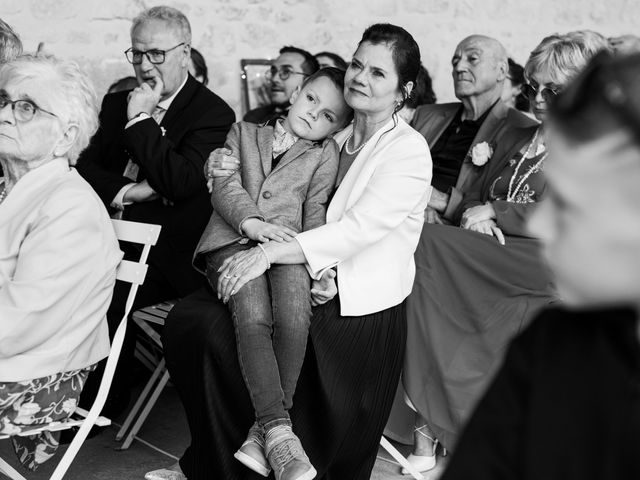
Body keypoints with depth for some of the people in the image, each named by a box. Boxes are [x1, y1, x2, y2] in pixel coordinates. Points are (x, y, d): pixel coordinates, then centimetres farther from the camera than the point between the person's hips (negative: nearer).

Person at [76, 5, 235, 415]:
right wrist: (125, 191, -8)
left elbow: (180, 183, -17)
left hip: (165, 254, -6)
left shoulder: (214, 113, -5)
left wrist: (141, 121, -13)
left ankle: (104, 401, -6)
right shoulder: (118, 103, 17)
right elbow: (85, 166, 11)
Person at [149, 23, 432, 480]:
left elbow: (361, 227, -19)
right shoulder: (334, 139, 17)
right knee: (191, 318, -11)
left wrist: (270, 253, -26)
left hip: (360, 313, -6)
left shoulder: (409, 151, -6)